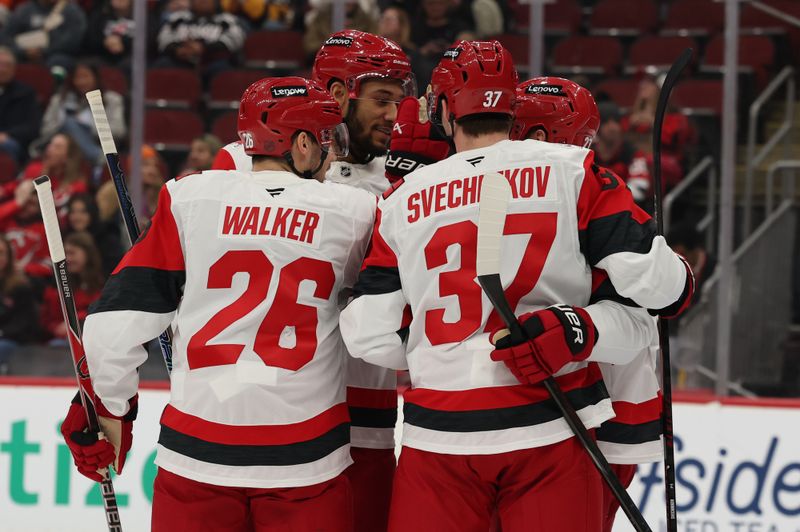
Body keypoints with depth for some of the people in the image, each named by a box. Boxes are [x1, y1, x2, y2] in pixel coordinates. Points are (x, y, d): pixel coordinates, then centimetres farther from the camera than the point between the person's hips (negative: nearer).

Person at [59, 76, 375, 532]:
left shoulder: (189, 198, 0)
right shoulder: (353, 212, -1)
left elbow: (121, 314, -1)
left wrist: (110, 407, 14)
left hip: (197, 457, 1)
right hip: (305, 458, -1)